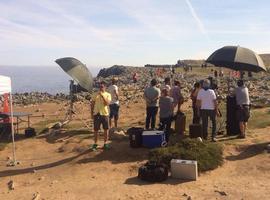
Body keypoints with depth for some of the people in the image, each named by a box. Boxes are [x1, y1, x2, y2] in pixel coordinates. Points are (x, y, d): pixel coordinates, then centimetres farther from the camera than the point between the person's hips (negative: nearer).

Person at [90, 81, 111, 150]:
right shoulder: (96, 95, 5)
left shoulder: (108, 95, 0)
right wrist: (92, 113, 3)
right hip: (96, 114, 1)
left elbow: (107, 103, -16)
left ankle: (105, 143, 19)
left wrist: (102, 96, -21)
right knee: (96, 130, 5)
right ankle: (95, 144, 17)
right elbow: (92, 104, 8)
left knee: (106, 129, 6)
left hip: (105, 114, -1)